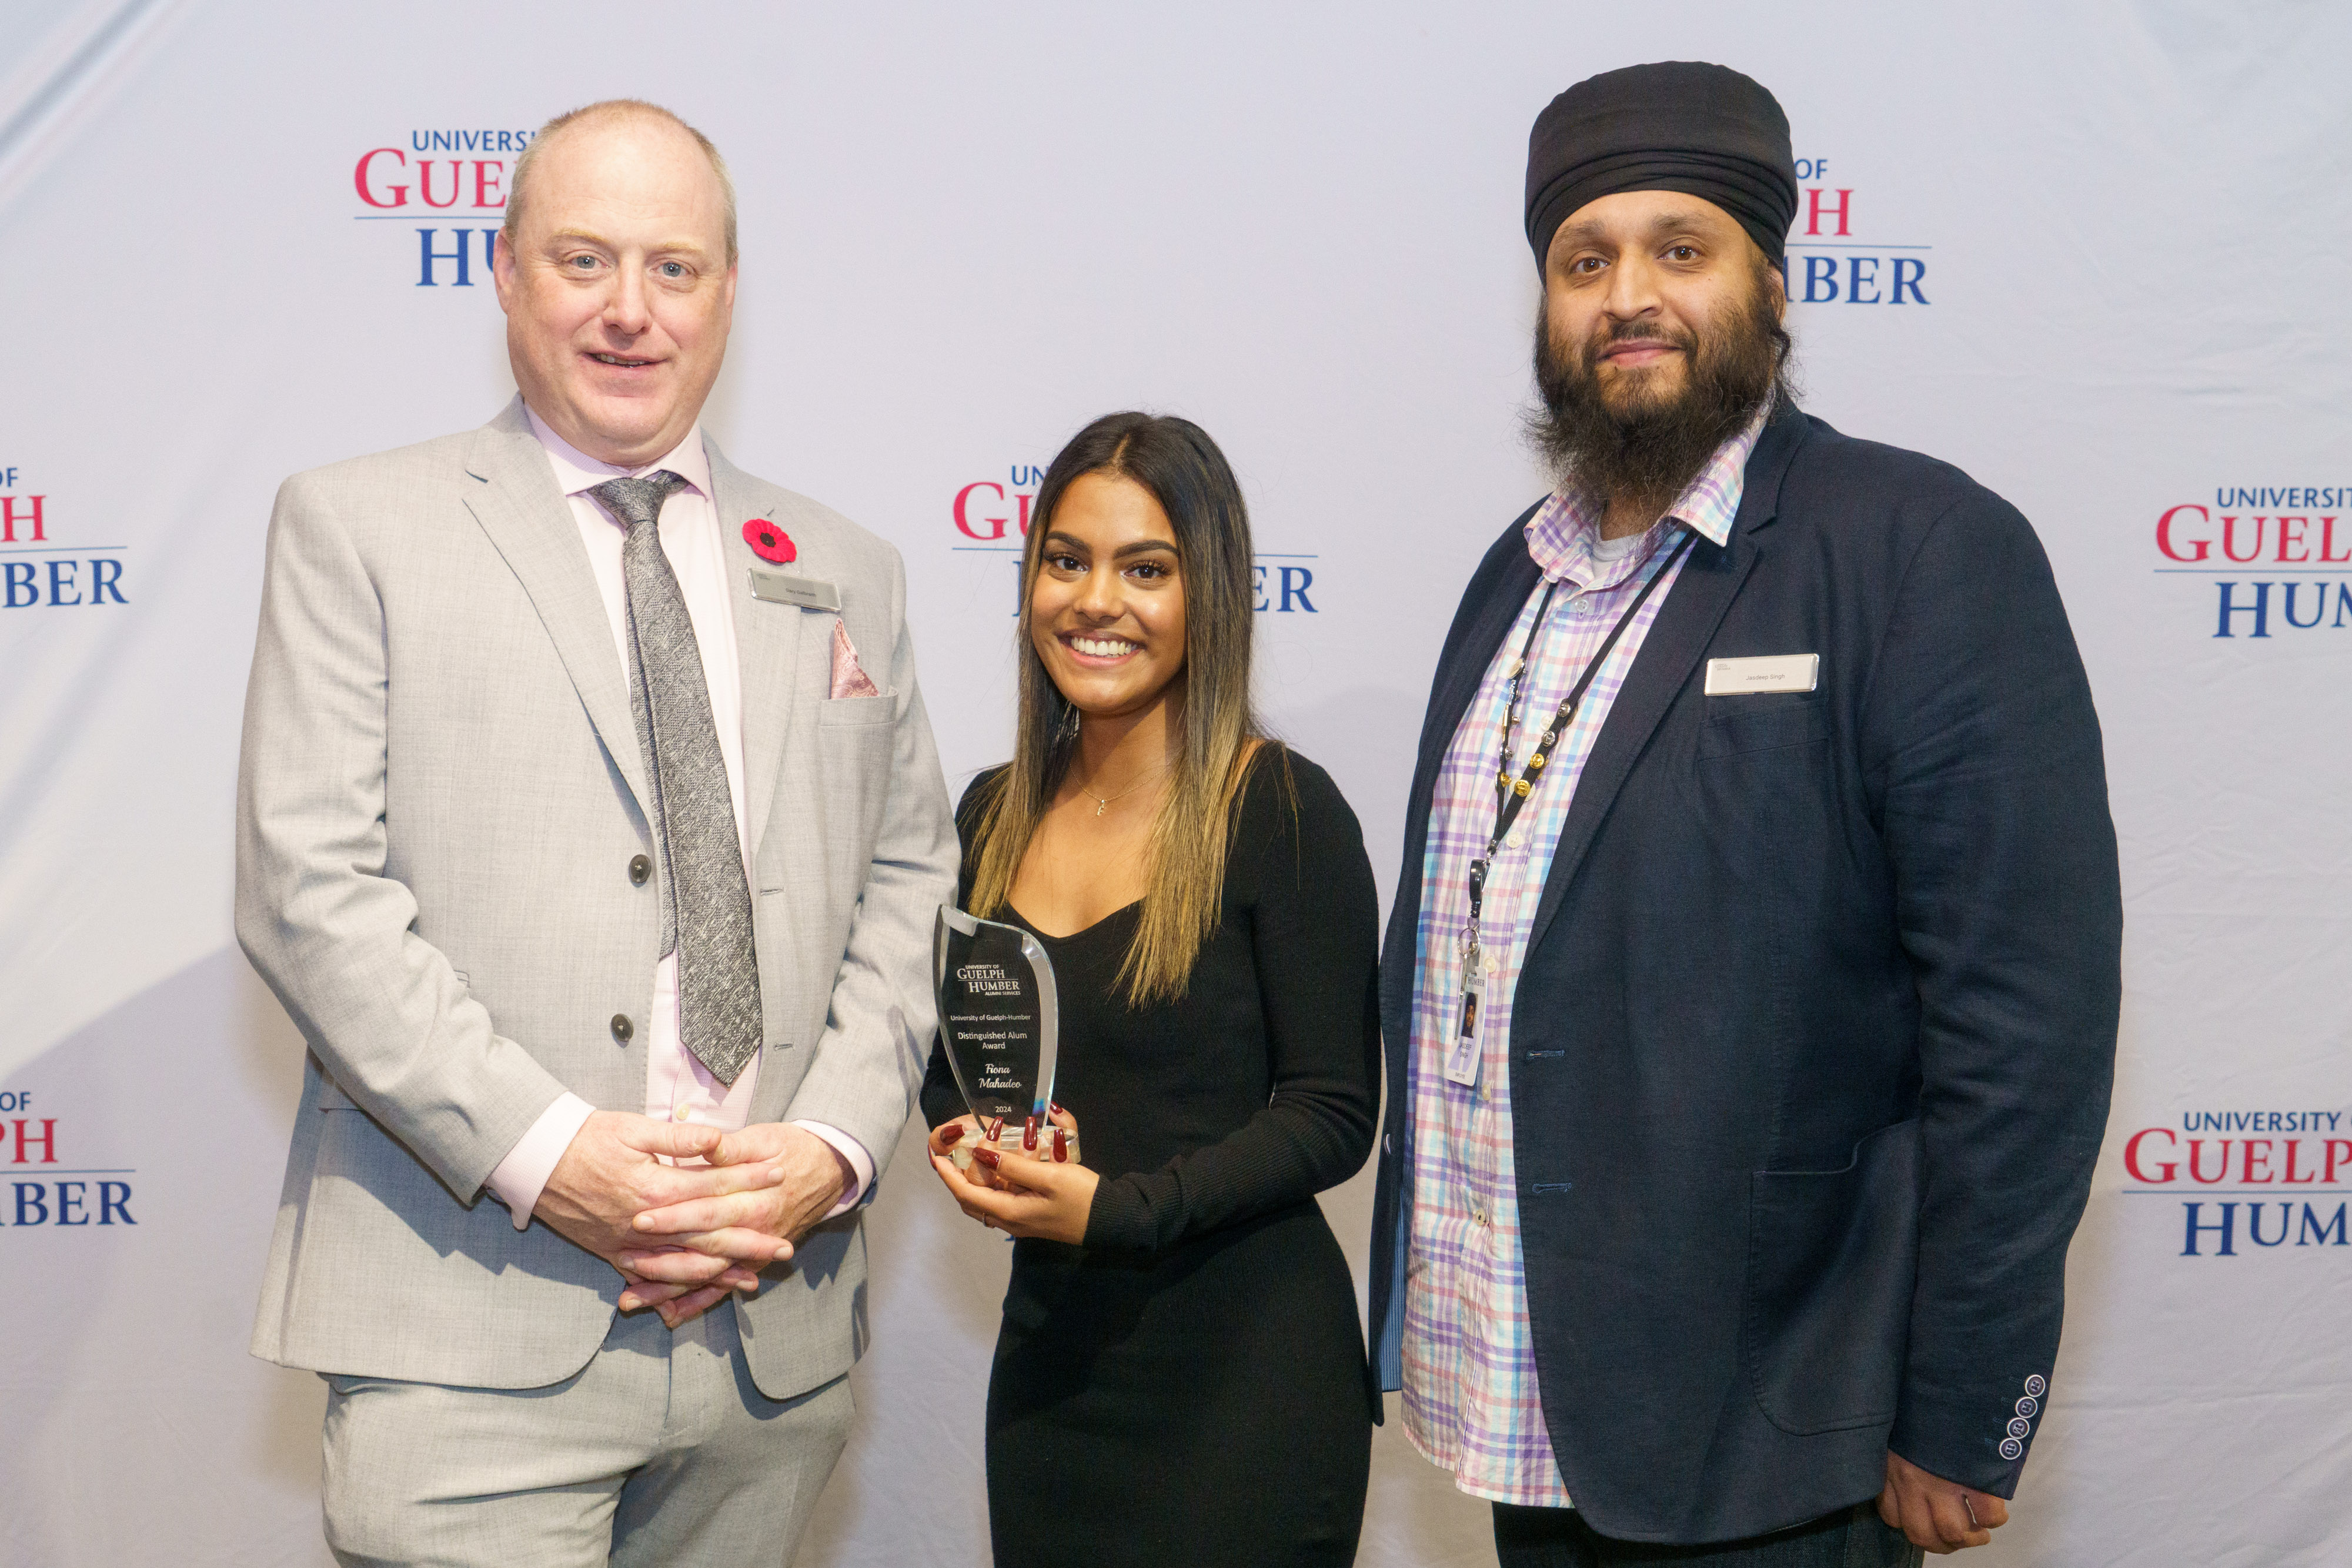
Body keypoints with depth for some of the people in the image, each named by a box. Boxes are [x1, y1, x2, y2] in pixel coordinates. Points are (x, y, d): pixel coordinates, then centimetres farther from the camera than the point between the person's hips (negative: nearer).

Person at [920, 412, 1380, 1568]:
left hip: (1243, 1372, -5)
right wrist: (976, 1148, -7)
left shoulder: (1283, 811, -11)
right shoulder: (994, 814, 6)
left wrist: (1114, 1208, -21)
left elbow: (1333, 1114, -12)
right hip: (1048, 1354, 5)